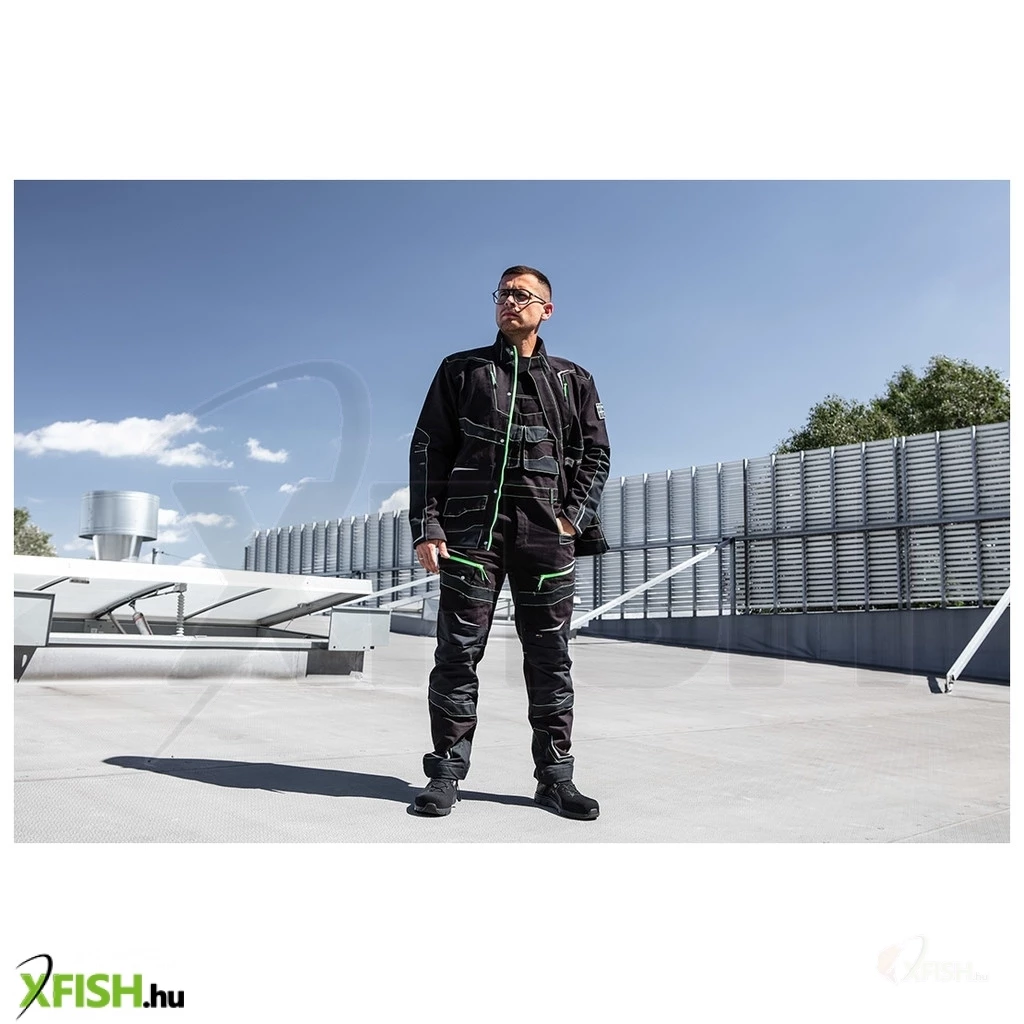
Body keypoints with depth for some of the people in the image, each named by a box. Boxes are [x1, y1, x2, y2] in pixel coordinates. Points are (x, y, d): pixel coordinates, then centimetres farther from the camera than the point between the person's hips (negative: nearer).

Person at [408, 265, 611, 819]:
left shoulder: (572, 380, 18)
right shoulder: (461, 370, 14)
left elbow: (596, 453, 14)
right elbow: (427, 449, 8)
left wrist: (574, 516, -2)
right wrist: (427, 525, -3)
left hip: (547, 532, 1)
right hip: (471, 527, -1)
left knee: (550, 657, 3)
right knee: (458, 651, -3)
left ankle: (555, 776, 12)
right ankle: (446, 772, 8)